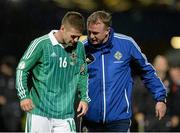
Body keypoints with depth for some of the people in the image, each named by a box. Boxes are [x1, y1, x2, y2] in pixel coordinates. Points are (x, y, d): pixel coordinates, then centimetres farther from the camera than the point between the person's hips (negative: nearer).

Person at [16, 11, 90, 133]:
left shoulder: (79, 48, 7)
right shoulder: (41, 44, -6)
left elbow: (83, 75, 21)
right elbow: (22, 69, 0)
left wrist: (84, 98, 11)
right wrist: (24, 96, -8)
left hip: (65, 114, 3)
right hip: (39, 112, -3)